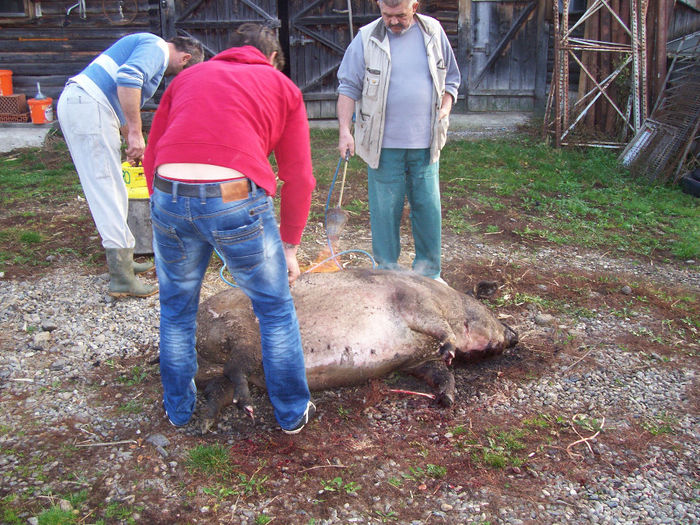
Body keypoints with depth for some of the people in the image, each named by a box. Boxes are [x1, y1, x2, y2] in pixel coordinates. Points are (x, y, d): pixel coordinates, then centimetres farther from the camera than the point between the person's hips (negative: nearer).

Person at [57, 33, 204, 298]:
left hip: (75, 104, 10)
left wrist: (133, 144, 42)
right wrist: (135, 133, -22)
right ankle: (122, 277, -7)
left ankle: (123, 260, 22)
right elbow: (128, 78, -25)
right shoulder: (157, 47, -4)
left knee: (109, 190, 14)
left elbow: (123, 105, 36)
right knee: (107, 190, -10)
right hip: (88, 106, -10)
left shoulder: (148, 47, 28)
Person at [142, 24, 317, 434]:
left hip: (169, 197, 3)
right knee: (276, 309, 16)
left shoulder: (187, 77, 28)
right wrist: (290, 246, 19)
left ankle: (179, 409, 39)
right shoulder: (283, 87, 19)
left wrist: (167, 210, 27)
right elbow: (298, 177, 12)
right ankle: (292, 413, 29)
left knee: (177, 310, 23)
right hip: (237, 199, -3)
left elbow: (151, 158, 22)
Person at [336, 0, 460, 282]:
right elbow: (348, 87, 1)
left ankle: (428, 270, 22)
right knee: (384, 208, 2)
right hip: (383, 143, -2)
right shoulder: (366, 39, -1)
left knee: (428, 206, 7)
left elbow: (450, 79, 16)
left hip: (425, 143, 2)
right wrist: (345, 130, -9)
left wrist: (444, 110, -1)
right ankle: (388, 270, 19)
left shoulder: (433, 32, 7)